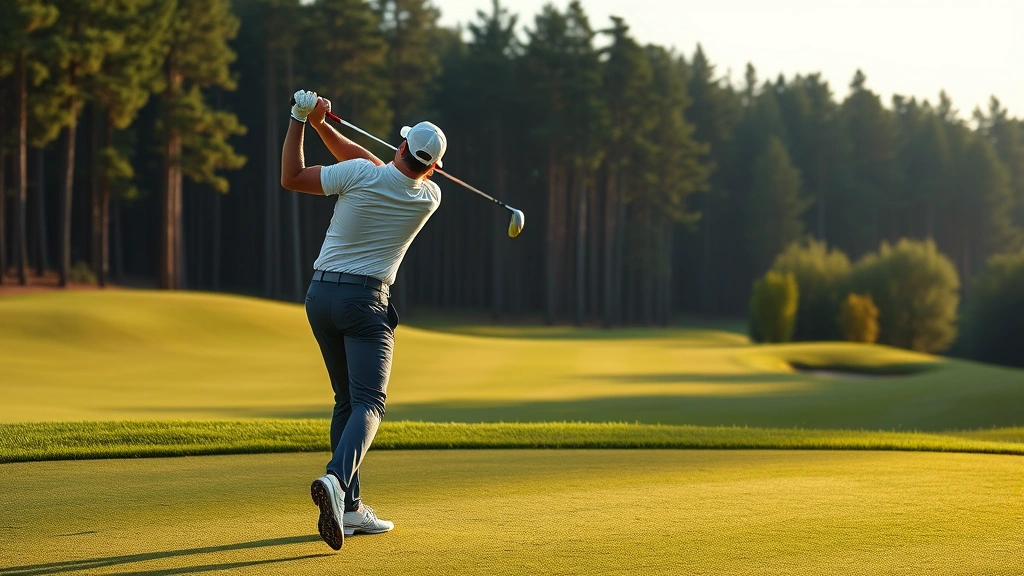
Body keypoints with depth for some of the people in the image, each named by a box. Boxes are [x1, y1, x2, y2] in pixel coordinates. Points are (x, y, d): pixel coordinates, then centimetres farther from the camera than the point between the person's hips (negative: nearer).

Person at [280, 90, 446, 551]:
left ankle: (349, 509, 11)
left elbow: (291, 178, 2)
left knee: (347, 400, 14)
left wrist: (301, 120, 6)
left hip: (320, 295, 3)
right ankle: (337, 480, -38)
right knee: (368, 403, -9)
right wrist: (323, 126, 10)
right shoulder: (429, 198, -1)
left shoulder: (358, 175, -8)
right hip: (365, 300, -3)